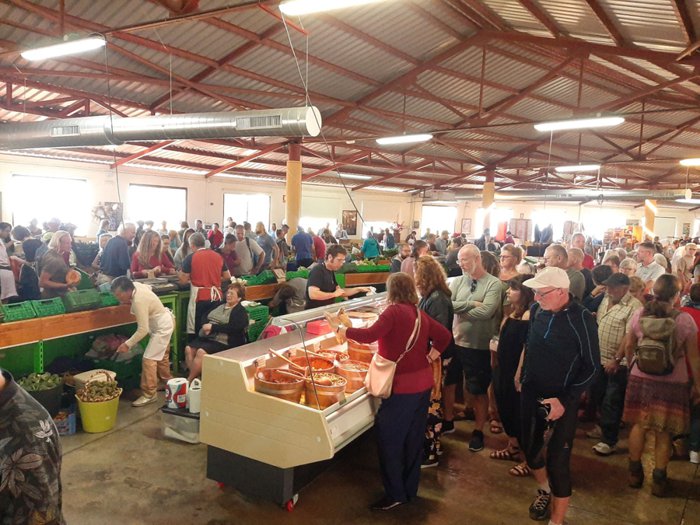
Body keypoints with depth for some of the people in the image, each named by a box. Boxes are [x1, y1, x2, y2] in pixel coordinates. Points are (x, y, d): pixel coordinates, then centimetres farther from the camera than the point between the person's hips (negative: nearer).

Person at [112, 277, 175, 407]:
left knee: (149, 359, -10)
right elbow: (148, 287, 17)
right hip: (164, 323, 10)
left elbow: (143, 330, -31)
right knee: (161, 356, 23)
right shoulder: (136, 285, -9)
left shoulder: (139, 301, -33)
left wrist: (127, 344, -25)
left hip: (162, 327, -10)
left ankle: (149, 395, -3)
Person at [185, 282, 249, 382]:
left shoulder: (241, 311, -3)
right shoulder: (219, 305, 20)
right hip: (206, 337, 7)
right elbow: (205, 315, 15)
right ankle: (195, 377, -12)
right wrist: (205, 325, -8)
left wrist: (212, 327, -16)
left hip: (222, 341, -7)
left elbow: (232, 328, -17)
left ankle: (188, 381, -16)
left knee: (201, 352, -27)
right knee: (188, 349, -15)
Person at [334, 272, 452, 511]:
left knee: (389, 438, 3)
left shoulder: (394, 311, -16)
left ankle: (395, 494, 12)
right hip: (423, 384, 9)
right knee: (414, 439, 17)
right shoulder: (420, 314, 8)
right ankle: (410, 490, 30)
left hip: (403, 386, -8)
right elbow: (444, 336, 13)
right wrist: (430, 357, 12)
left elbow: (370, 335, -26)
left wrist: (342, 330, -14)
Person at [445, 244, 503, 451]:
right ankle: (448, 421, 37)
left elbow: (486, 312, -24)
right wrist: (471, 303, -20)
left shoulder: (494, 283, -12)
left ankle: (478, 431, 28)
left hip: (479, 346, -4)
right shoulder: (458, 281, 2)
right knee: (448, 383, 17)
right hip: (455, 341, 5)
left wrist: (458, 308, -12)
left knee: (479, 391, 9)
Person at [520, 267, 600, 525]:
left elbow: (592, 366, -13)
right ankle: (544, 490, 47)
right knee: (529, 446, 17)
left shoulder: (581, 319, -20)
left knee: (557, 461, 0)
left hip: (561, 400, -5)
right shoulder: (537, 310, -6)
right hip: (531, 392, 5)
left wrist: (565, 400, -16)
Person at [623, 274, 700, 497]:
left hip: (640, 378, 2)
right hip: (672, 383, -2)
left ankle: (635, 473, 28)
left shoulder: (639, 315, -6)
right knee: (663, 432, 10)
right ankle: (659, 480, 22)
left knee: (639, 425, 15)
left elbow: (628, 346, 5)